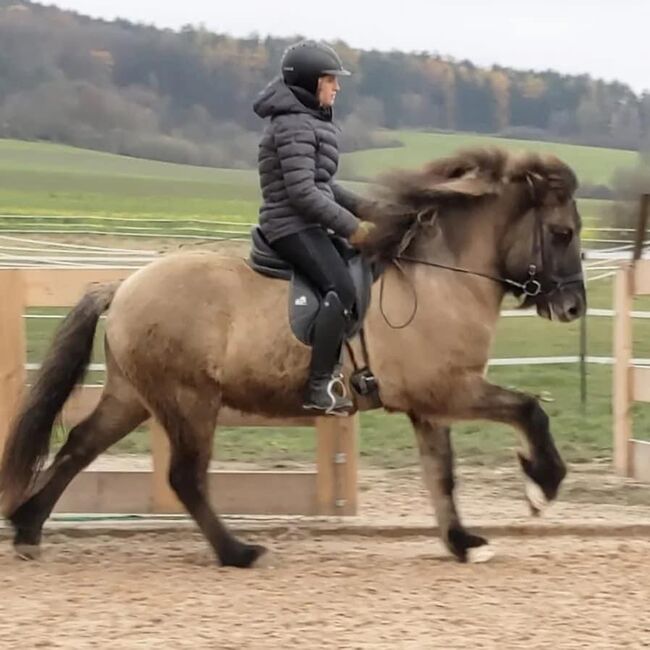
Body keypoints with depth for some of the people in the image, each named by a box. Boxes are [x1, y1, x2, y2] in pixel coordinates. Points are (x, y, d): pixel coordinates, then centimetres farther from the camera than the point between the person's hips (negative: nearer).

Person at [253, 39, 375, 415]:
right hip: (293, 226, -11)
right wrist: (350, 226, -18)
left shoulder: (312, 121, 17)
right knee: (342, 288, -24)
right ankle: (319, 387, -26)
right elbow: (302, 192, -22)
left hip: (309, 226, 11)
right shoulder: (294, 125, -15)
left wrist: (358, 205, 11)